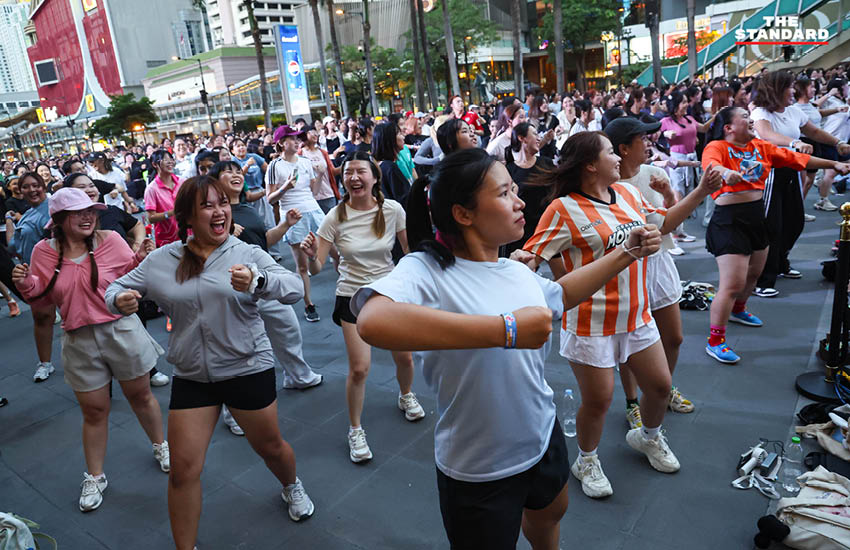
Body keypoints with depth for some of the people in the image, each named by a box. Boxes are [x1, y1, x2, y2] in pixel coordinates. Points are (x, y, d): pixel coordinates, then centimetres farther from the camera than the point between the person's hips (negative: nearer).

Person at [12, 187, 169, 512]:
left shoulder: (110, 240, -7)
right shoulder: (44, 252, -1)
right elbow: (42, 299, 7)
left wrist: (142, 259, -21)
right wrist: (26, 284, -13)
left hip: (122, 330, -1)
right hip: (80, 340, 1)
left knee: (140, 395, 15)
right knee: (93, 411, 11)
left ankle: (160, 446, 41)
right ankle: (94, 477, 31)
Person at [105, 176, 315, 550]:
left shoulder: (247, 254, -8)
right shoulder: (161, 260, 1)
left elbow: (294, 287, -20)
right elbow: (117, 288, 10)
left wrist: (257, 280, -42)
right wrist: (120, 299, -16)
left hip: (248, 369, -2)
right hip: (191, 376, 2)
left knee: (270, 447, 16)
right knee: (183, 470, 5)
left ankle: (292, 487, 51)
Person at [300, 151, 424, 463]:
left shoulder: (392, 210, -11)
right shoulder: (336, 217, -13)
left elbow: (410, 250, 3)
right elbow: (316, 268, -14)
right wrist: (311, 254, -35)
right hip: (353, 297, -2)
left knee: (405, 358, 11)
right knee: (359, 368, -7)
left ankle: (406, 396, 47)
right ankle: (356, 430, 18)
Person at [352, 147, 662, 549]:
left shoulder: (518, 272, -3)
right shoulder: (427, 271, -26)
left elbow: (560, 294, 21)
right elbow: (373, 321, -49)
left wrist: (627, 253, 17)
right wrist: (507, 329, -45)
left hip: (544, 437, 8)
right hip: (478, 473, -7)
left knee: (549, 515, 33)